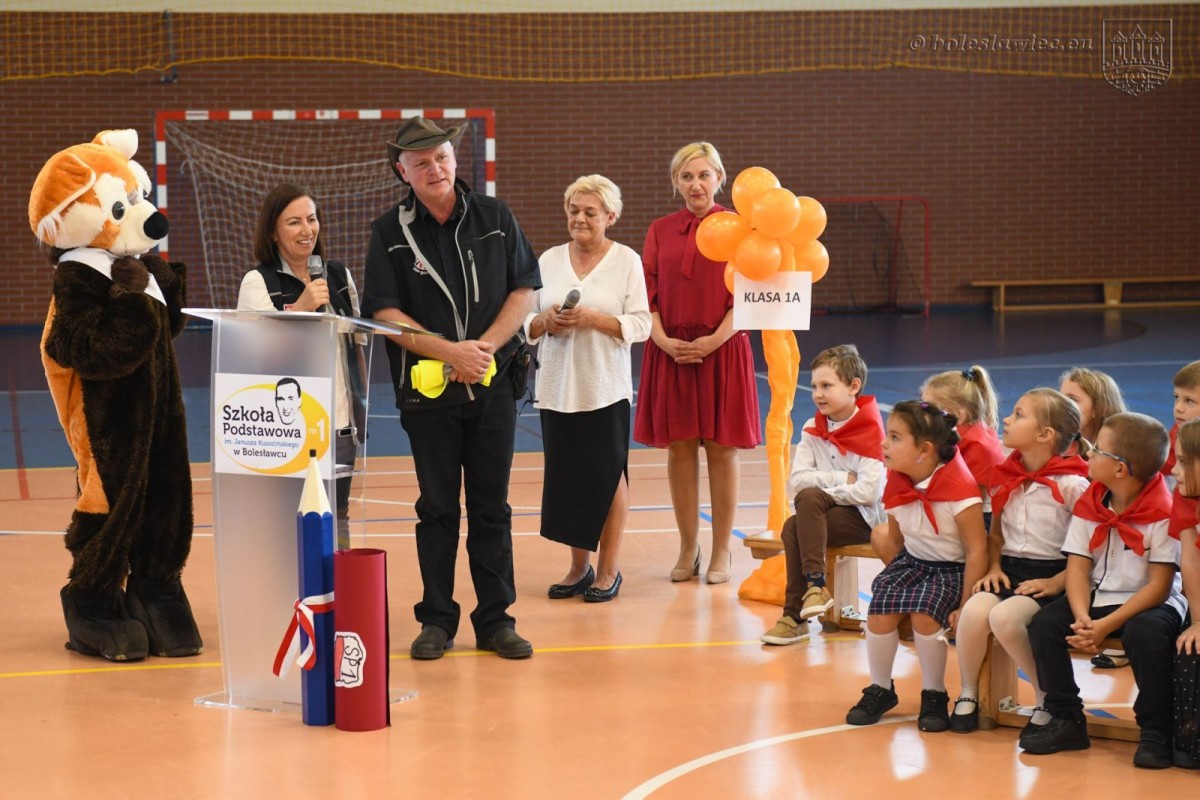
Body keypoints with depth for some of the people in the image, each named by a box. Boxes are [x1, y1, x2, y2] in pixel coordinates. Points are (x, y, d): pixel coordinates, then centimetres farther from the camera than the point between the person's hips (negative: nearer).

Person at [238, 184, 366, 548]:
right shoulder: (258, 283, -3)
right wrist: (300, 307, -23)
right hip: (287, 427, -5)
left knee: (337, 518, 7)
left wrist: (361, 408, 18)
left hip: (340, 424, 5)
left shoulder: (339, 276, 13)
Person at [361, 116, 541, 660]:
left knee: (491, 507, 5)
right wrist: (448, 351, -15)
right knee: (438, 507, 4)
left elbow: (524, 289, 4)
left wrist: (485, 346, -10)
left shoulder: (494, 218, 4)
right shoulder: (390, 234, 0)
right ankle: (437, 620, 11)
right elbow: (384, 311, -6)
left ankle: (495, 619, 11)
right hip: (427, 390, -1)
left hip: (493, 384, 1)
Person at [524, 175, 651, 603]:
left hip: (605, 389, -3)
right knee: (566, 476, 5)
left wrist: (592, 318, -18)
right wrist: (546, 320, -10)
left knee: (608, 476, 1)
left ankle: (608, 569, 12)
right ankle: (578, 567, 18)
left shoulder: (626, 261, 0)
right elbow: (526, 325, 12)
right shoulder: (549, 260, 9)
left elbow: (640, 325, -6)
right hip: (557, 388, 3)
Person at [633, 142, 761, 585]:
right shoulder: (660, 231, 8)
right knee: (679, 448, 5)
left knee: (721, 449, 2)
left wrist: (714, 340, -15)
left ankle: (721, 551, 11)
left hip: (722, 350, -2)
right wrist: (663, 339, -11)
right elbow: (648, 295, 4)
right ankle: (688, 549, 15)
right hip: (670, 352, 2)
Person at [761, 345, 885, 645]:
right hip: (818, 514, 5)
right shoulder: (813, 429, 7)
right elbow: (796, 481, -5)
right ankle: (795, 615, -22)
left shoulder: (870, 431, -10)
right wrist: (842, 479, -15)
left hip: (864, 519, -5)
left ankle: (815, 585, -25)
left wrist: (822, 487, -12)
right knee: (792, 527, -26)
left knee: (809, 497, -29)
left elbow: (867, 493, -19)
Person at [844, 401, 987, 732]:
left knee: (924, 612, -29)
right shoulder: (896, 486, -2)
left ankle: (934, 696, -6)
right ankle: (880, 690, 4)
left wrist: (965, 607, -20)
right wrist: (893, 577, 6)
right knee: (880, 607, -18)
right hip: (911, 561, 6)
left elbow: (977, 550, -20)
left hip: (951, 568, -6)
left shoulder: (959, 488, -23)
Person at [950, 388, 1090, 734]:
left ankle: (1046, 698, -10)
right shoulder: (1005, 478, 9)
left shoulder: (1072, 485, -9)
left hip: (1048, 575, -5)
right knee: (974, 611, -27)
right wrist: (994, 568, 2)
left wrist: (1057, 583, -16)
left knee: (1004, 617, -33)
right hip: (1009, 568, 5)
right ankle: (968, 693, -3)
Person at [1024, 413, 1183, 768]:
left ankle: (1155, 732, -20)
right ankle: (1066, 721, -1)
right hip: (1098, 597, 6)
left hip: (1149, 603, -6)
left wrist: (1107, 625, -26)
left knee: (1145, 632, -37)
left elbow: (1159, 586, -19)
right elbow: (1078, 567, -3)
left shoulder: (1162, 512, -17)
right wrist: (1082, 617, -22)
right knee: (1044, 624, -15)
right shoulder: (1088, 505, 1)